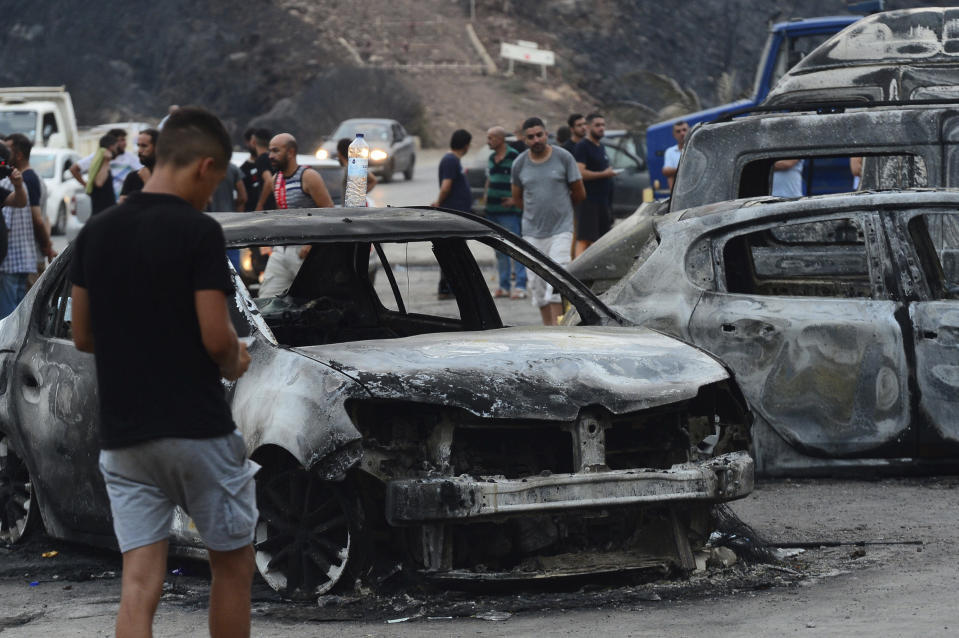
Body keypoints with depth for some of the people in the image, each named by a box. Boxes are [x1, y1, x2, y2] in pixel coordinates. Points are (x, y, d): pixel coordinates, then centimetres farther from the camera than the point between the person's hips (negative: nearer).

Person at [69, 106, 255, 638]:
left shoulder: (95, 233, 6)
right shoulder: (198, 231, -13)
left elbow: (82, 336, 11)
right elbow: (216, 338, -16)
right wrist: (235, 363, 6)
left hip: (122, 435, 5)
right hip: (197, 430, -5)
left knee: (138, 586, 0)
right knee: (232, 566, 14)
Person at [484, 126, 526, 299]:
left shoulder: (514, 157, -9)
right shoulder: (491, 159, 15)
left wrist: (515, 199, -16)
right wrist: (486, 196, 14)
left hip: (509, 211, -8)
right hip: (492, 210, 8)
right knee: (499, 250, 10)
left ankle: (520, 286, -7)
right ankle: (503, 286, 15)